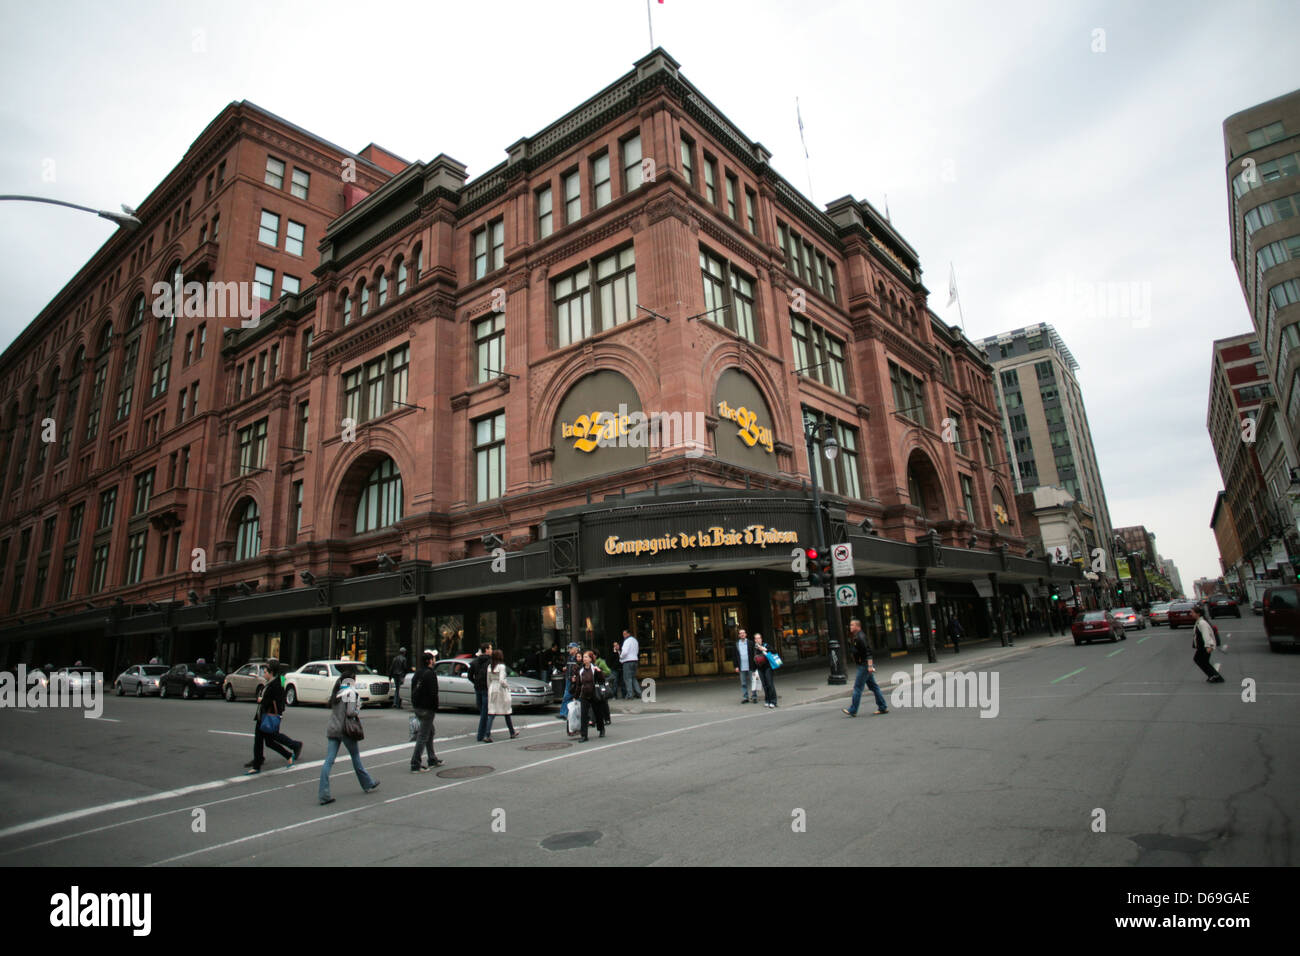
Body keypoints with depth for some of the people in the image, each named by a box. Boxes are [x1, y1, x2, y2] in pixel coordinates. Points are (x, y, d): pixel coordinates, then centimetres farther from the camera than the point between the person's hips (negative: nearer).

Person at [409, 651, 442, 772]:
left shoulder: (418, 672, 10)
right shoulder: (430, 673, -16)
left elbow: (413, 690, 14)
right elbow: (433, 693, -20)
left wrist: (415, 705, 17)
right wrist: (435, 707, -9)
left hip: (417, 707, 9)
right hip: (427, 708, -9)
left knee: (430, 732, 20)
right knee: (423, 736, -3)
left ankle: (432, 760, 28)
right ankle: (415, 765, -2)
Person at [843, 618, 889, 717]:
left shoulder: (860, 637, -17)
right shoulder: (856, 637, 15)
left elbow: (868, 651, -24)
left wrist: (870, 665, -28)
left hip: (865, 665, -10)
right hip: (866, 666, 10)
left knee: (857, 687, -5)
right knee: (873, 686, 13)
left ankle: (852, 711, -1)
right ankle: (883, 707, 18)